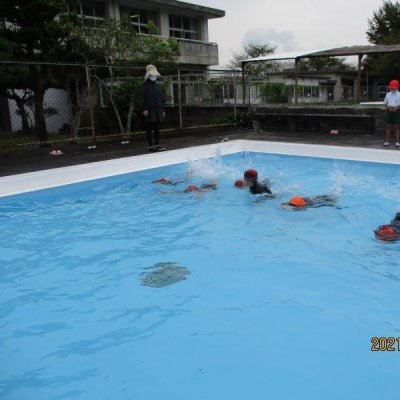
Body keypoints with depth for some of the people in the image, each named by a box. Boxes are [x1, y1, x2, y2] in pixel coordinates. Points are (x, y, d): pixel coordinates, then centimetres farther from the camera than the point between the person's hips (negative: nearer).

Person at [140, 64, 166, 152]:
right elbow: (143, 98, -9)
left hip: (158, 110, 6)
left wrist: (162, 110, 13)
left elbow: (161, 98, 18)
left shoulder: (157, 86, 17)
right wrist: (145, 109, -18)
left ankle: (157, 145, 12)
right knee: (149, 129, -3)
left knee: (157, 128, 7)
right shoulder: (144, 86, -1)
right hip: (150, 111, -6)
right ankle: (151, 146, -1)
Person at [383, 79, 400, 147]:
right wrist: (388, 107, -6)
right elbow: (385, 103, 13)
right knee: (388, 126, 5)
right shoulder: (388, 94, 11)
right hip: (389, 111, 3)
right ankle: (387, 141, 9)